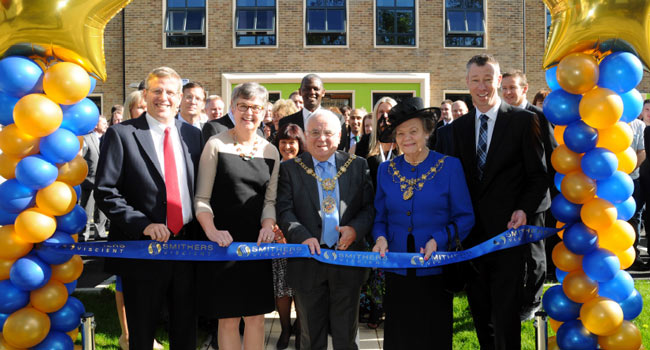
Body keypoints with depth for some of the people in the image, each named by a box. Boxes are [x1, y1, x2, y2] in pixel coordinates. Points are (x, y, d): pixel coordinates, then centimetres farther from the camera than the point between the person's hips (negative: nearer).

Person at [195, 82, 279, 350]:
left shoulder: (270, 152, 9)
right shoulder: (216, 145, -2)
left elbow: (270, 199, 11)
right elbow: (201, 198, -4)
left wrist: (268, 224, -8)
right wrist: (211, 230, -19)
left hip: (257, 244, 3)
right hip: (224, 241, -3)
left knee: (256, 316, 7)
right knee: (228, 318, 3)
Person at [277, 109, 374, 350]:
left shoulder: (357, 166, 6)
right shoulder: (290, 169, 2)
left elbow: (370, 206, 3)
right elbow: (284, 211, -6)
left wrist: (356, 228, -16)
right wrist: (303, 237, -22)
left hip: (347, 260, 1)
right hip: (309, 262, -1)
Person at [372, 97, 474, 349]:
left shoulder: (449, 166, -4)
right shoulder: (386, 170, 6)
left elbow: (464, 217, -3)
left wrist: (438, 240, -17)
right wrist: (380, 238, -8)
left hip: (436, 271, -2)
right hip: (397, 270, 3)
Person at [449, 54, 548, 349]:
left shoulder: (524, 120, -2)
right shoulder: (459, 127, 11)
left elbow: (538, 175, -3)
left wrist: (525, 210, -17)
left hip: (508, 231, -4)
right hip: (473, 234, 5)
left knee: (506, 315, -4)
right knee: (480, 313, 15)